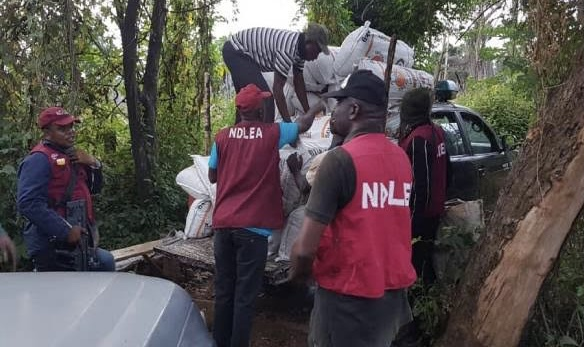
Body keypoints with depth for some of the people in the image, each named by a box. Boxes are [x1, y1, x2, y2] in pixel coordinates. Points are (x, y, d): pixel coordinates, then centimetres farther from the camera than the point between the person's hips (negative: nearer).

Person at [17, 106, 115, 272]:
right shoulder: (39, 159, -13)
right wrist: (66, 230, -26)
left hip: (78, 241, 9)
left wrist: (93, 164, 0)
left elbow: (93, 188, 20)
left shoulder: (71, 155, 15)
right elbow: (28, 203, -25)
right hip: (53, 247, -9)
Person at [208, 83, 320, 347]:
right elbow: (303, 125, 15)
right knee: (245, 296, 2)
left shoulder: (222, 137, 5)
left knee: (223, 292, 13)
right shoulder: (273, 134, -2)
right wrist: (316, 109, 34)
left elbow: (212, 177, 14)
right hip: (252, 226, -4)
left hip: (223, 223, 4)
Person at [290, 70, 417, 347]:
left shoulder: (341, 159, -19)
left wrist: (298, 273, -2)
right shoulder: (401, 157, 2)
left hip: (349, 295, -7)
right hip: (393, 291, 7)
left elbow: (305, 248, -21)